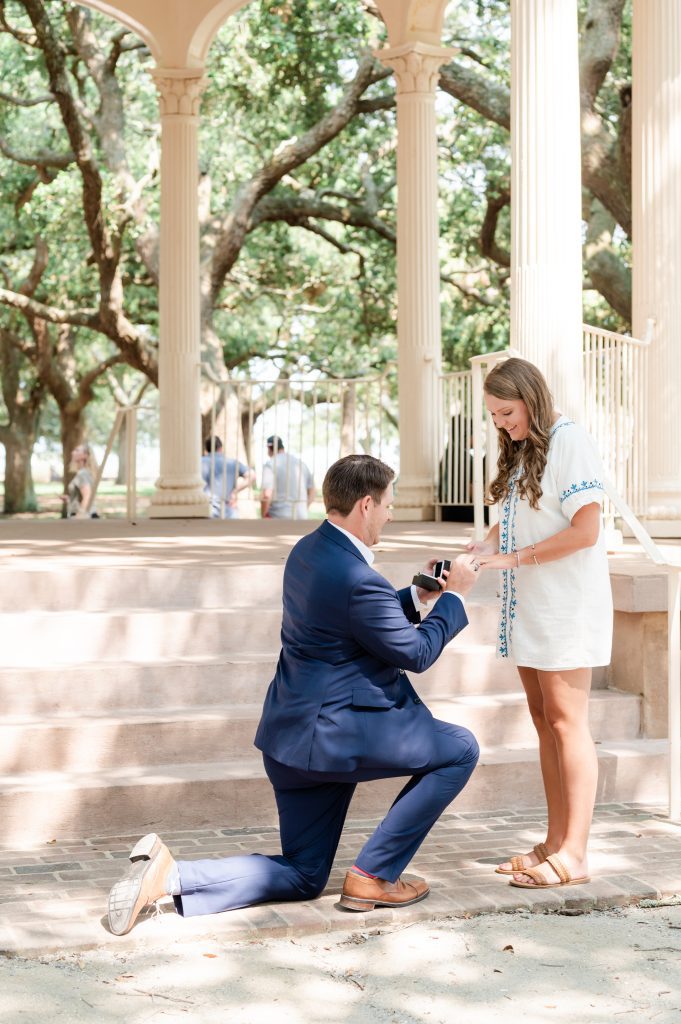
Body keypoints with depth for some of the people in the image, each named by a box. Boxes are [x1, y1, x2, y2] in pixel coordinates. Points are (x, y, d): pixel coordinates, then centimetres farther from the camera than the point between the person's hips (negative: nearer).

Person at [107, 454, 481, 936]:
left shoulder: (307, 551, 9)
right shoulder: (359, 580, -21)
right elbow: (415, 653, -9)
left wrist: (417, 595, 18)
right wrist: (454, 596, 3)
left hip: (294, 734, 9)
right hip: (338, 732, -9)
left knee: (302, 877, 16)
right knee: (460, 750, 6)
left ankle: (168, 874, -2)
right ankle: (373, 876, 5)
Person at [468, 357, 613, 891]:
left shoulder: (569, 441, -12)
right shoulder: (522, 450, 16)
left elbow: (586, 530, -18)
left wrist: (514, 559, -17)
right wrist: (477, 552, -3)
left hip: (567, 605, -9)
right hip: (528, 607, 9)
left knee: (565, 721, -7)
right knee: (544, 720, 10)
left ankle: (574, 855, -4)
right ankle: (555, 843, 16)